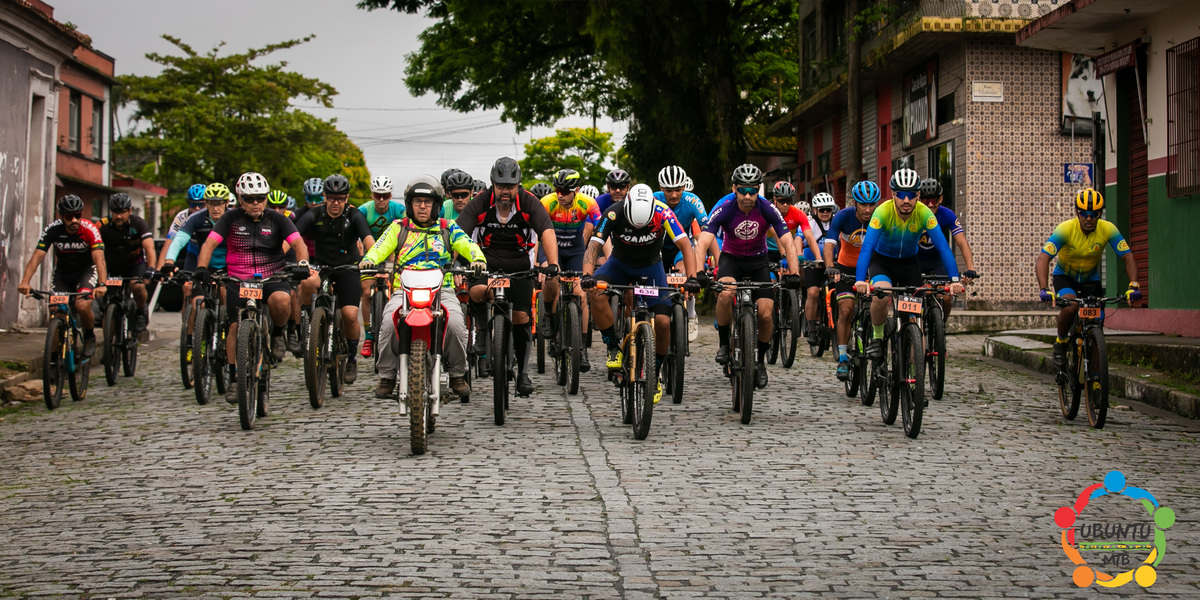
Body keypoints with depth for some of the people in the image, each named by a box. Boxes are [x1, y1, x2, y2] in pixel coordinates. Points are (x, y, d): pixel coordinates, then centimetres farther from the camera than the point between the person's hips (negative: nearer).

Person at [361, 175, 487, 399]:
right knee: (389, 322, -28)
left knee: (455, 323, -28)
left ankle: (457, 375, -5)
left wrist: (478, 259, -23)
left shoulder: (448, 228, 15)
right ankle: (387, 377, -8)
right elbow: (380, 247, 1)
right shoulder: (398, 227, 15)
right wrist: (368, 260, -22)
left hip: (441, 290, 0)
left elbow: (467, 245, 0)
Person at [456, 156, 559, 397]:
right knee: (478, 291, -32)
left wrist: (553, 264, -41)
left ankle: (523, 373, 13)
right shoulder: (480, 203, -16)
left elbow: (547, 232, -26)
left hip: (519, 266, 1)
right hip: (486, 263, 0)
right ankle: (482, 332, -4)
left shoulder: (529, 203, -15)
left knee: (521, 317, -3)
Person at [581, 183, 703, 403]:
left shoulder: (663, 213, -29)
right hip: (620, 263, 0)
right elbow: (594, 245, -31)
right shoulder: (614, 213, -28)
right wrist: (587, 275, -48)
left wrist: (692, 278, -44)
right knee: (596, 291, -31)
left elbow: (685, 245, -30)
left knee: (663, 321, -16)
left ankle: (655, 374, 7)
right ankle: (614, 348, -14)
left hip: (651, 266, 0)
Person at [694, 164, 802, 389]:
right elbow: (703, 242, -32)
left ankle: (760, 360, 14)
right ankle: (724, 344, -11)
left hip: (758, 261, 1)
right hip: (731, 258, -1)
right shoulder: (724, 208, -23)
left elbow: (788, 243, -23)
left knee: (766, 314, -12)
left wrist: (794, 273, -38)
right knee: (726, 293, -34)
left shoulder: (767, 209, -20)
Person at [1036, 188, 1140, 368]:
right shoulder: (1065, 229, -29)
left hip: (1091, 278, 3)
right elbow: (1043, 258, -36)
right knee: (1070, 307, -31)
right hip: (1065, 276, -3)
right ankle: (1060, 343, -6)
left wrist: (1133, 285, -37)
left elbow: (1128, 257, -21)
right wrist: (1044, 289, -50)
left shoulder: (1107, 229, -22)